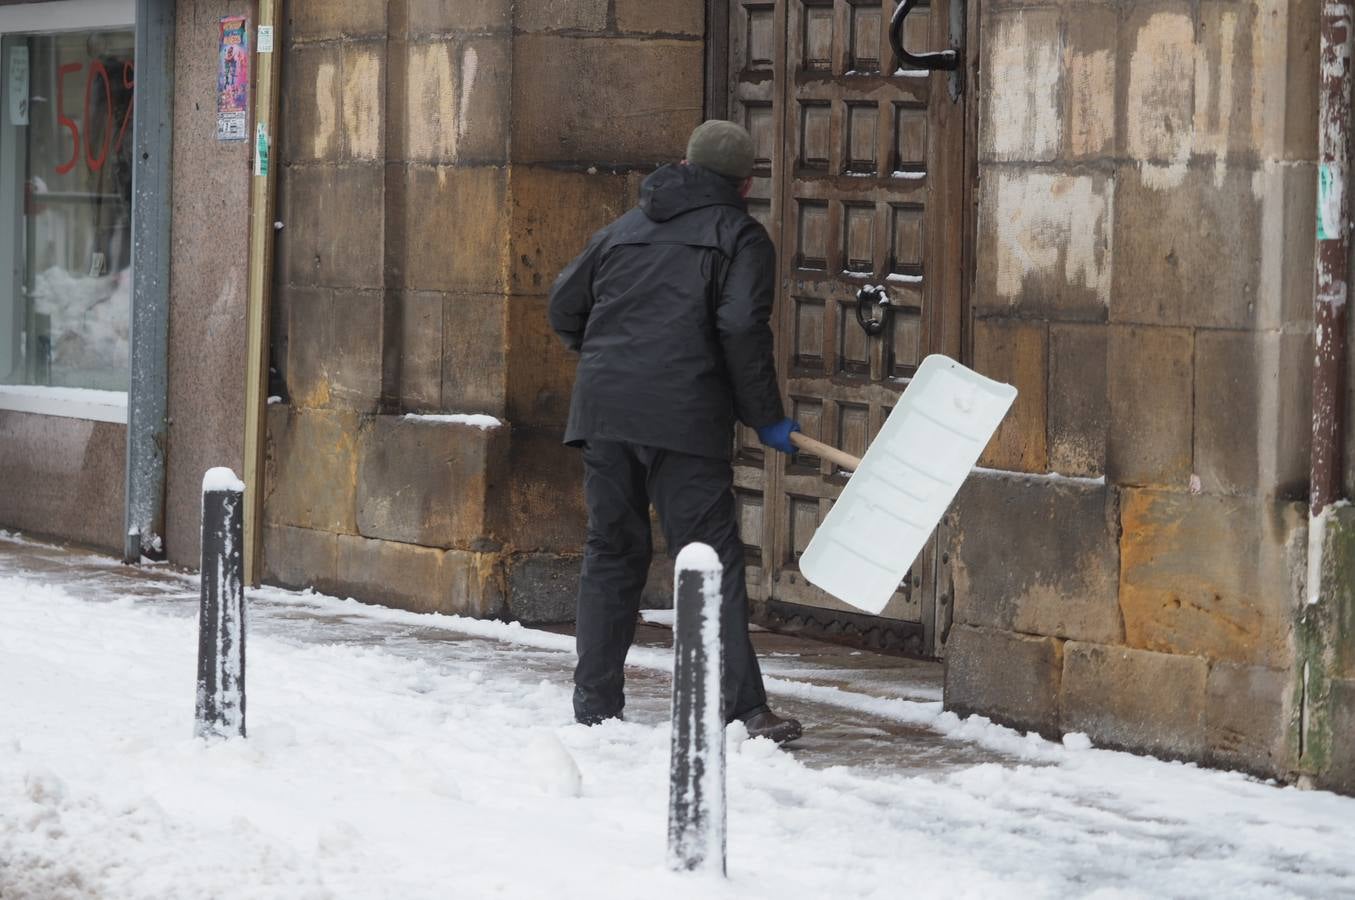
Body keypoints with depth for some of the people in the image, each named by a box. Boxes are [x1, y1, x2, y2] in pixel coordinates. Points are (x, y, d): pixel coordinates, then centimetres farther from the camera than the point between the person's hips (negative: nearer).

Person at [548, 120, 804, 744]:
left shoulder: (626, 227, 21)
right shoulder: (740, 236, 5)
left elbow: (564, 307, 23)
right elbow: (742, 329, -9)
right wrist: (766, 417, -1)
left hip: (602, 411, 5)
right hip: (684, 416, -5)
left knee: (611, 554, 12)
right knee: (712, 562, -5)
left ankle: (595, 707, 12)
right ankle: (742, 710, -12)